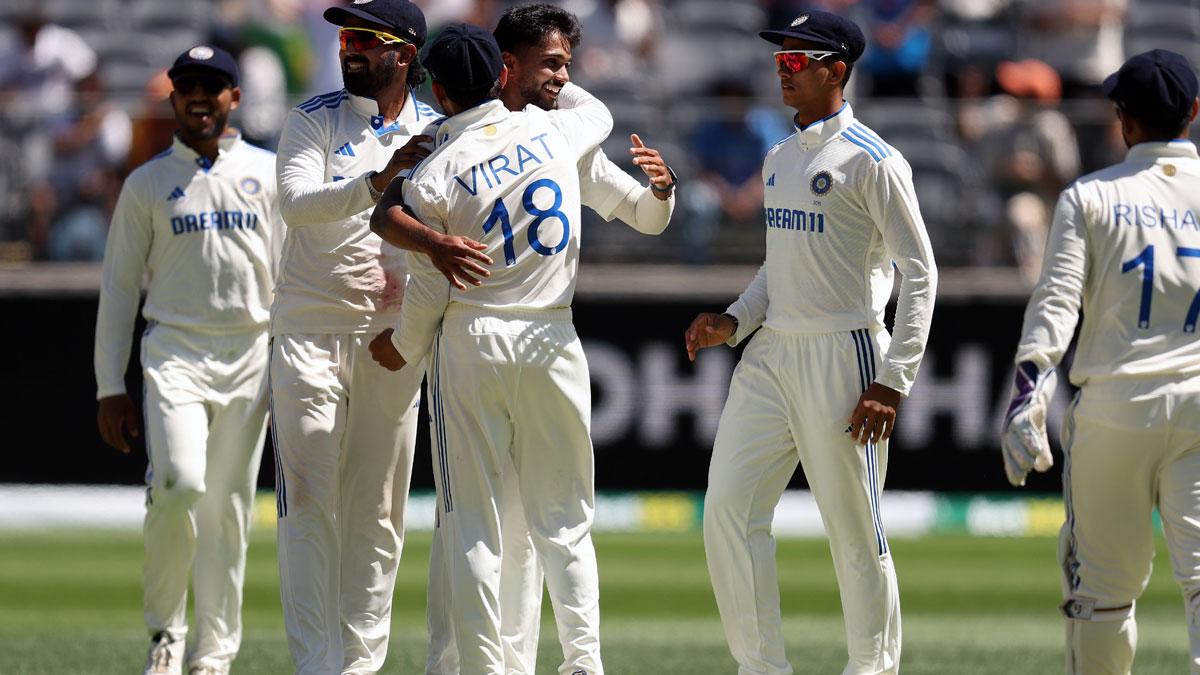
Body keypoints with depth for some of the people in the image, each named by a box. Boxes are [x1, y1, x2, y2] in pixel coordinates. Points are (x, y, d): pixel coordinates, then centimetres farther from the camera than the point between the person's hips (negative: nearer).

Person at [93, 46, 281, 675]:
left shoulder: (269, 174, 10)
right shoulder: (146, 184, 8)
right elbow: (119, 286, 8)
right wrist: (109, 387, 2)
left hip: (250, 357, 1)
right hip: (175, 355, -1)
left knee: (229, 506, 1)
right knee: (180, 484, -20)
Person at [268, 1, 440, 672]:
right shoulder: (314, 120, -1)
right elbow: (298, 203, -18)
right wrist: (379, 180, -32)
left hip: (393, 338, 3)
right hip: (311, 333, -3)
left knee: (378, 510, 5)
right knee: (310, 503, -8)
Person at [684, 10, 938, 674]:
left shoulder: (872, 161, -9)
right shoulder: (778, 159, 15)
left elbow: (919, 272, -11)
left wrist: (892, 381, -16)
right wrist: (733, 321, 7)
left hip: (844, 357, -8)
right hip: (771, 354, 8)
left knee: (855, 532, -2)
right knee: (729, 508, 0)